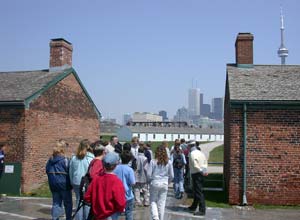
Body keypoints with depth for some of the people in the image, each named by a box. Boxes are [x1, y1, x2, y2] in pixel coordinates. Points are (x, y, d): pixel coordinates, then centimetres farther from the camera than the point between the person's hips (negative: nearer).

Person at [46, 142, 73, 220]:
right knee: (68, 203, 9)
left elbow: (47, 171, 10)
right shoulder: (65, 160, -14)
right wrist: (70, 184, -4)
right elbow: (69, 172, -14)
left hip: (53, 184, 5)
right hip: (64, 184, -5)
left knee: (56, 202, 12)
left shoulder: (50, 160, 4)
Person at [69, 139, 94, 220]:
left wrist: (72, 183, 18)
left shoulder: (74, 158, 2)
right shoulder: (91, 158, -12)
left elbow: (70, 172, 9)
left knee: (79, 201, 13)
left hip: (77, 183, 4)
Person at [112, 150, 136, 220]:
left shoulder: (115, 168, -4)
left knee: (115, 214, 12)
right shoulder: (129, 170, -13)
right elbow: (132, 183, -16)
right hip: (127, 196, -3)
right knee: (129, 214, 9)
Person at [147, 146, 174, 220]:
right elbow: (171, 176, 4)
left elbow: (148, 174, -7)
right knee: (162, 203, 10)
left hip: (155, 183, -2)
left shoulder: (153, 162, -8)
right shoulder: (169, 162, -1)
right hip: (164, 184, 2)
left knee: (153, 201, 10)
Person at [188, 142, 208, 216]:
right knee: (197, 191, 20)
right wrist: (204, 170, 8)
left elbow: (195, 165, -22)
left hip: (196, 174, -9)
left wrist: (201, 171, -12)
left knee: (199, 192, -7)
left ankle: (202, 210, -5)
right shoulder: (201, 153, 11)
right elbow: (205, 162, 13)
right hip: (200, 174, 9)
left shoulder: (192, 154, -15)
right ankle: (194, 206, 34)